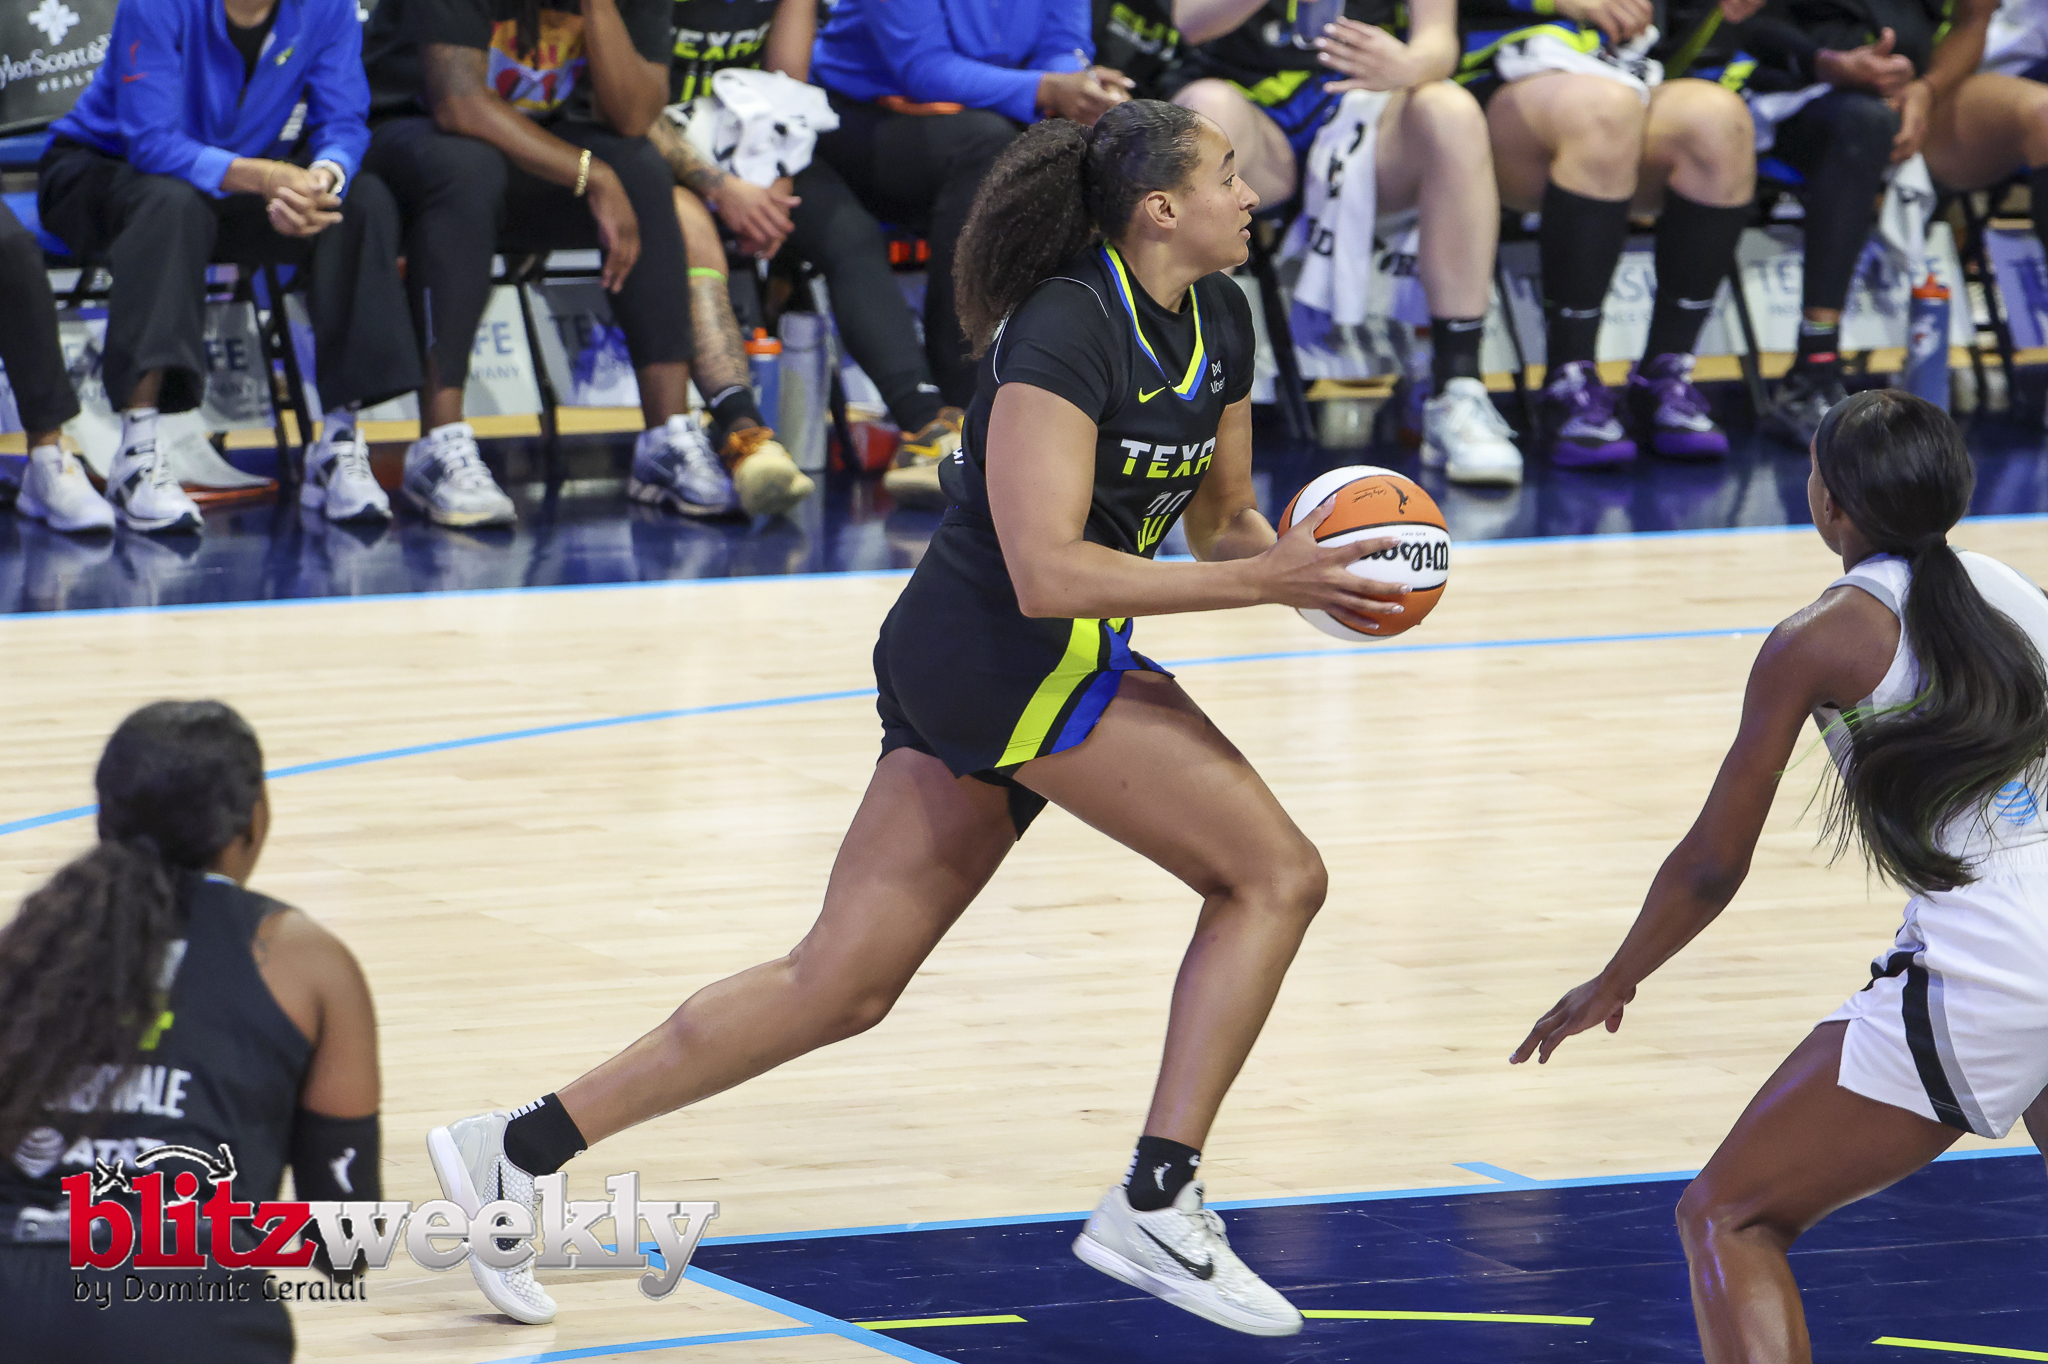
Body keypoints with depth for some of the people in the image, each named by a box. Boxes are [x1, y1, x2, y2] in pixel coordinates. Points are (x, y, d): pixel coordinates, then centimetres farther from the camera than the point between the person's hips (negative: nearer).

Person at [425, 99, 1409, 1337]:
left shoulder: (1218, 321, 10)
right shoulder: (1066, 329, -17)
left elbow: (1220, 516, 20)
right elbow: (1046, 571, -24)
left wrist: (1294, 557, -2)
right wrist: (1257, 582, -25)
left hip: (970, 674, 9)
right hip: (1013, 654, -9)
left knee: (843, 985, 8)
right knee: (1275, 873, -8)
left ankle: (521, 1150, 9)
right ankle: (1156, 1207, -9)